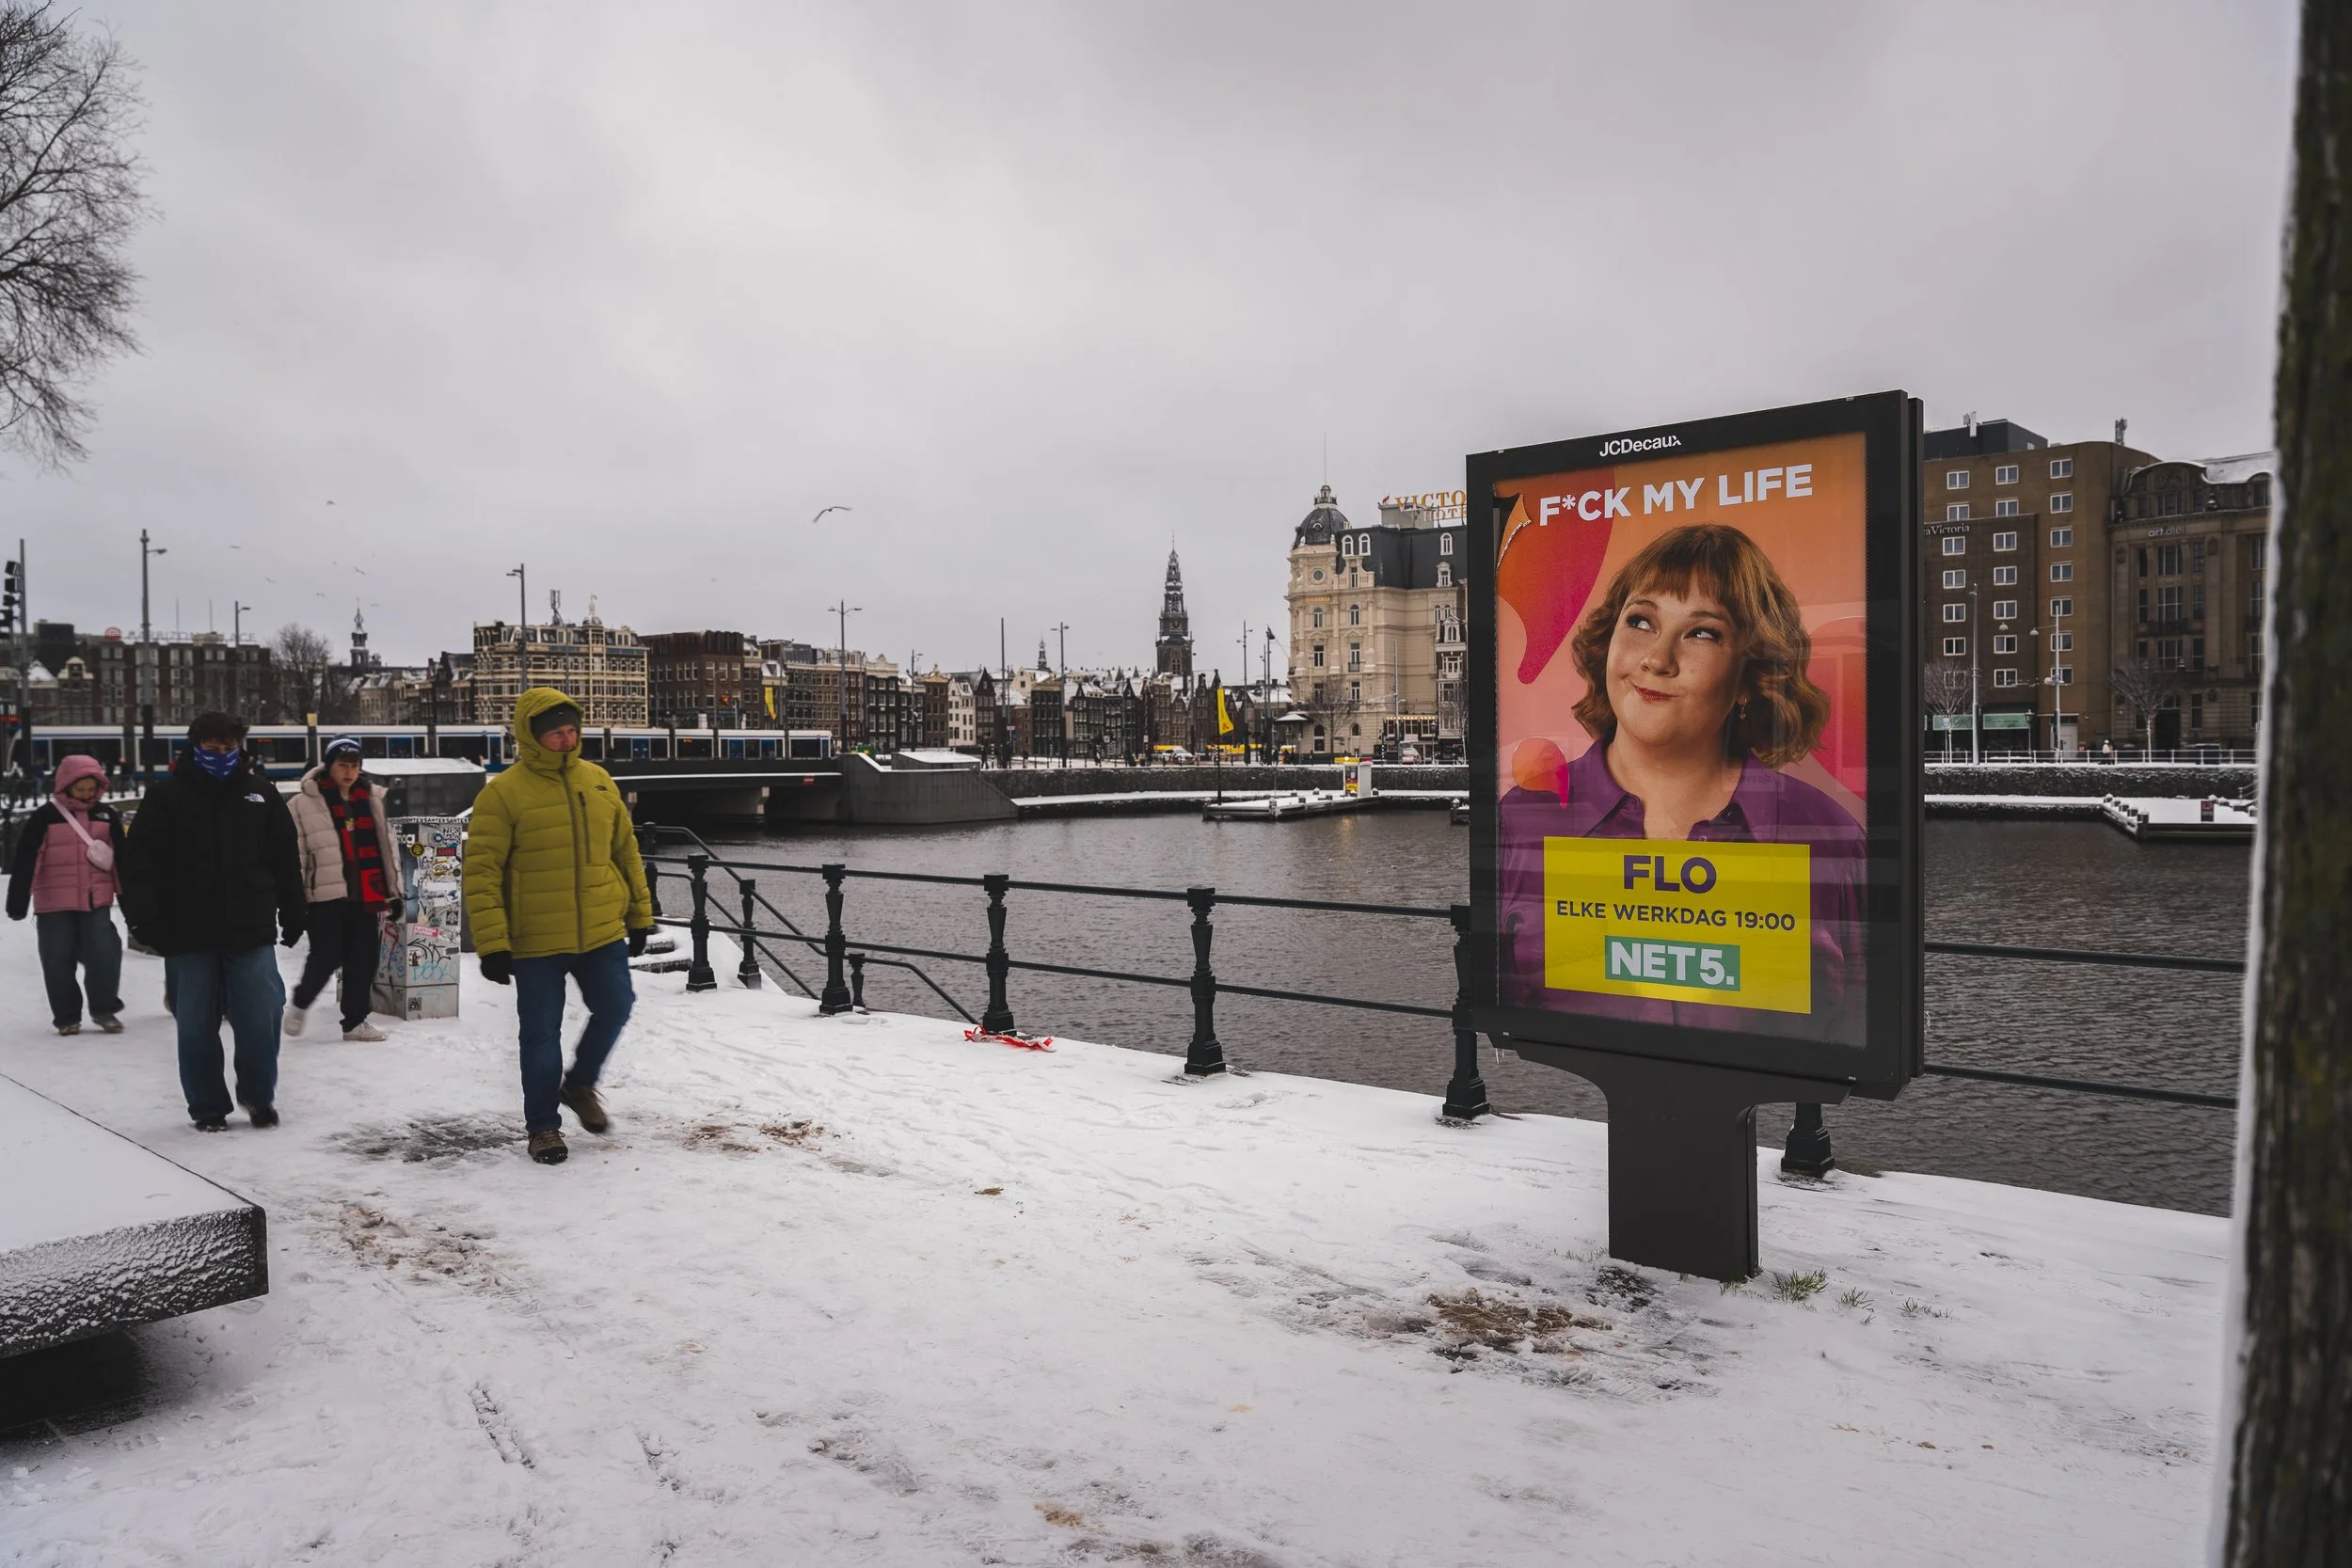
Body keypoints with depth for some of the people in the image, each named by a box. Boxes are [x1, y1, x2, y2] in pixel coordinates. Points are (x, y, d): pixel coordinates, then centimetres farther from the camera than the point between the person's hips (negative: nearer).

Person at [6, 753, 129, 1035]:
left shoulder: (107, 815, 6)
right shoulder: (46, 816, -4)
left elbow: (123, 857, 11)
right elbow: (24, 862, -5)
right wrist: (17, 903, -7)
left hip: (96, 901, 2)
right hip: (55, 905, -2)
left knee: (105, 952, -8)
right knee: (58, 962, 4)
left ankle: (104, 1009, 8)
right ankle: (67, 1017, 17)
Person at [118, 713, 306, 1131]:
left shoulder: (261, 792, 6)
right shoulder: (167, 796, 0)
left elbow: (286, 859, 10)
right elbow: (140, 860, -2)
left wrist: (292, 915, 10)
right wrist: (144, 917, -10)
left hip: (251, 930, 1)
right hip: (188, 935, -1)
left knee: (259, 1020, -1)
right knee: (196, 1026, 7)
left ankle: (259, 1097, 18)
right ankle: (207, 1107, 21)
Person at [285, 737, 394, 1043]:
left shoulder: (373, 800, 10)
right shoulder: (304, 803, -3)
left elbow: (386, 848, 15)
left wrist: (393, 890, 15)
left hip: (367, 894, 4)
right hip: (326, 895, -4)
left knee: (364, 959, 5)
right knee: (327, 957, -4)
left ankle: (355, 1020, 18)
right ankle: (301, 1001, 25)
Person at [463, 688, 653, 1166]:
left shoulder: (599, 781, 6)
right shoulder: (503, 793, -10)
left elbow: (625, 850, 13)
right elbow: (481, 872, -12)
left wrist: (639, 914, 13)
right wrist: (492, 944, -16)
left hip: (602, 932, 4)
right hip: (536, 942, -4)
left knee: (614, 1007, 9)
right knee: (542, 1033, 5)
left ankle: (580, 1085, 36)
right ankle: (543, 1125, 23)